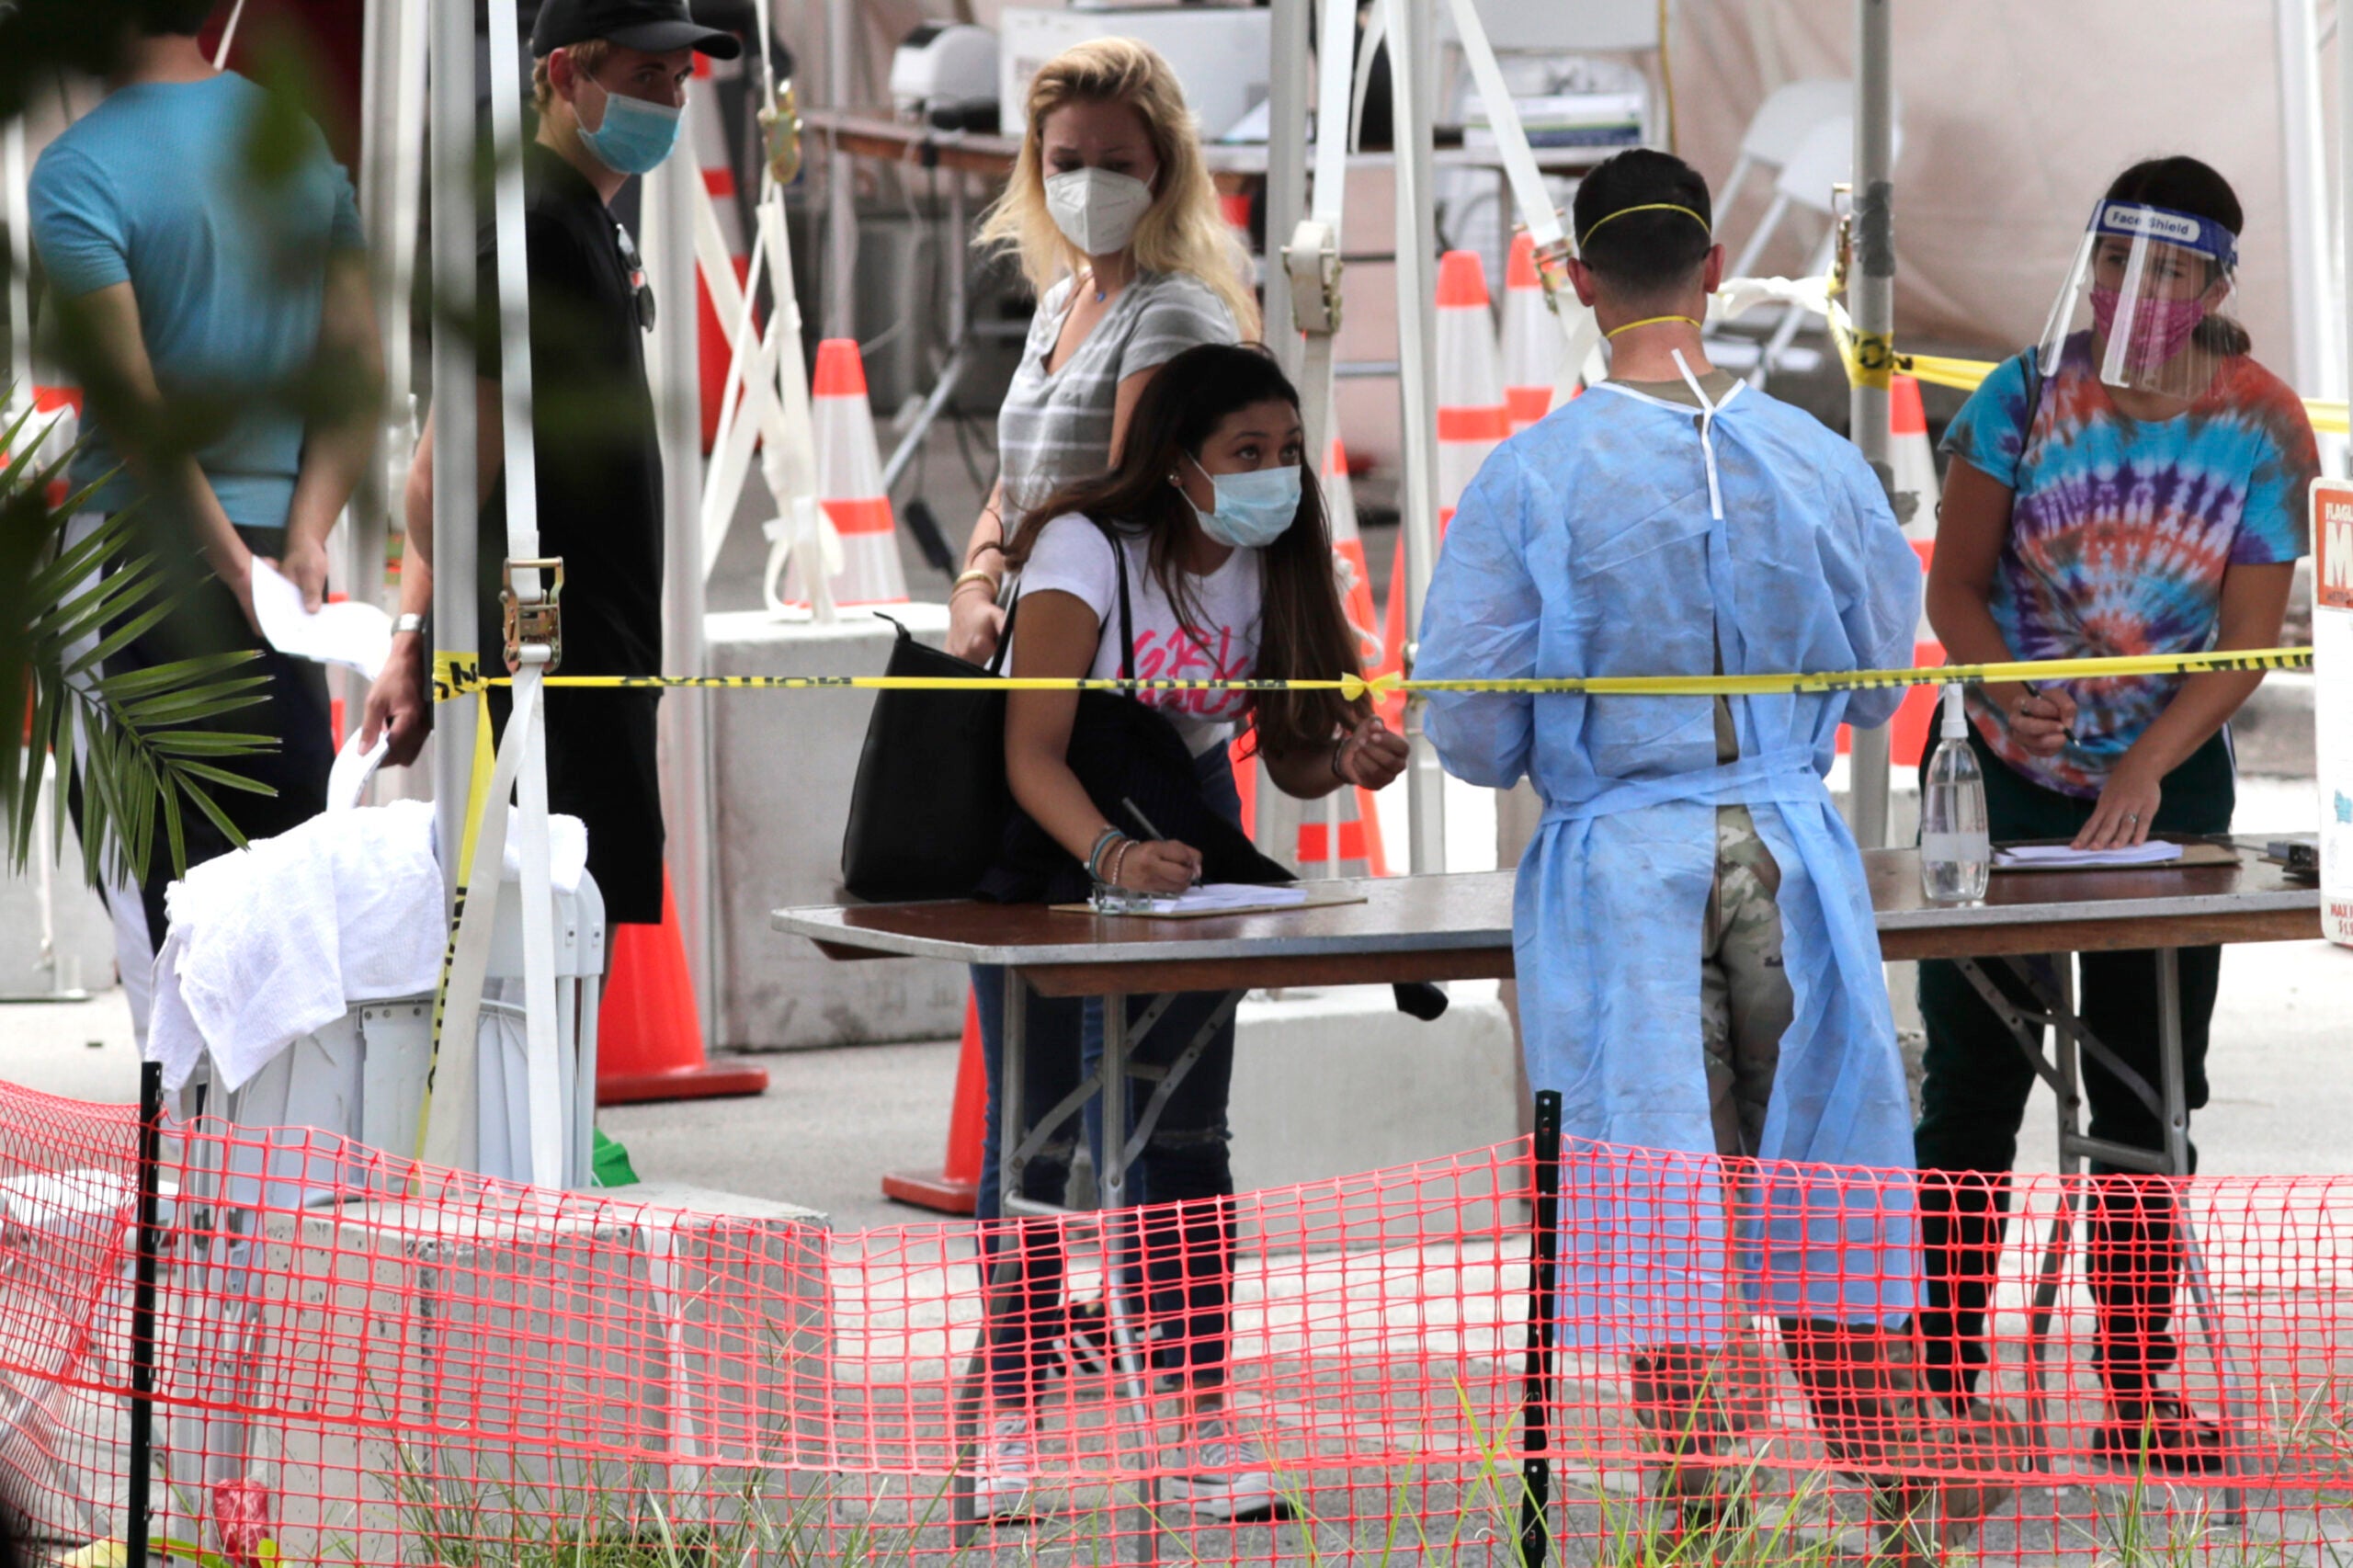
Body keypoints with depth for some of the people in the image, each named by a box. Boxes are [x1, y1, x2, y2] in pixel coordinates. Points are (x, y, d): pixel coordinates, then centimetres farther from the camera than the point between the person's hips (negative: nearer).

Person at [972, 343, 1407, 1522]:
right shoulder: (1088, 552, -23)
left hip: (1185, 834, 4)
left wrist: (1347, 760, -25)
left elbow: (1291, 756, -2)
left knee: (1185, 1136, 0)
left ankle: (1202, 1427, 1)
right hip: (1051, 841, -4)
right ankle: (1009, 1424, 2)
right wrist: (1110, 855, -45)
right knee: (1041, 1138, -6)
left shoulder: (1272, 568, -6)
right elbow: (1032, 752, -28)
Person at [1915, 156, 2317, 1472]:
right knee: (1973, 1081, 0)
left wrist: (2148, 768, -26)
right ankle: (1941, 1381, 4)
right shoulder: (2028, 397, -7)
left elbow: (2249, 637, -13)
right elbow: (1958, 583, -5)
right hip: (2007, 771, 0)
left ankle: (2140, 1390, 14)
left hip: (2167, 784, 1)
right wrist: (2006, 692, -25)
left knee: (2146, 1094, 7)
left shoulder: (2262, 429, -8)